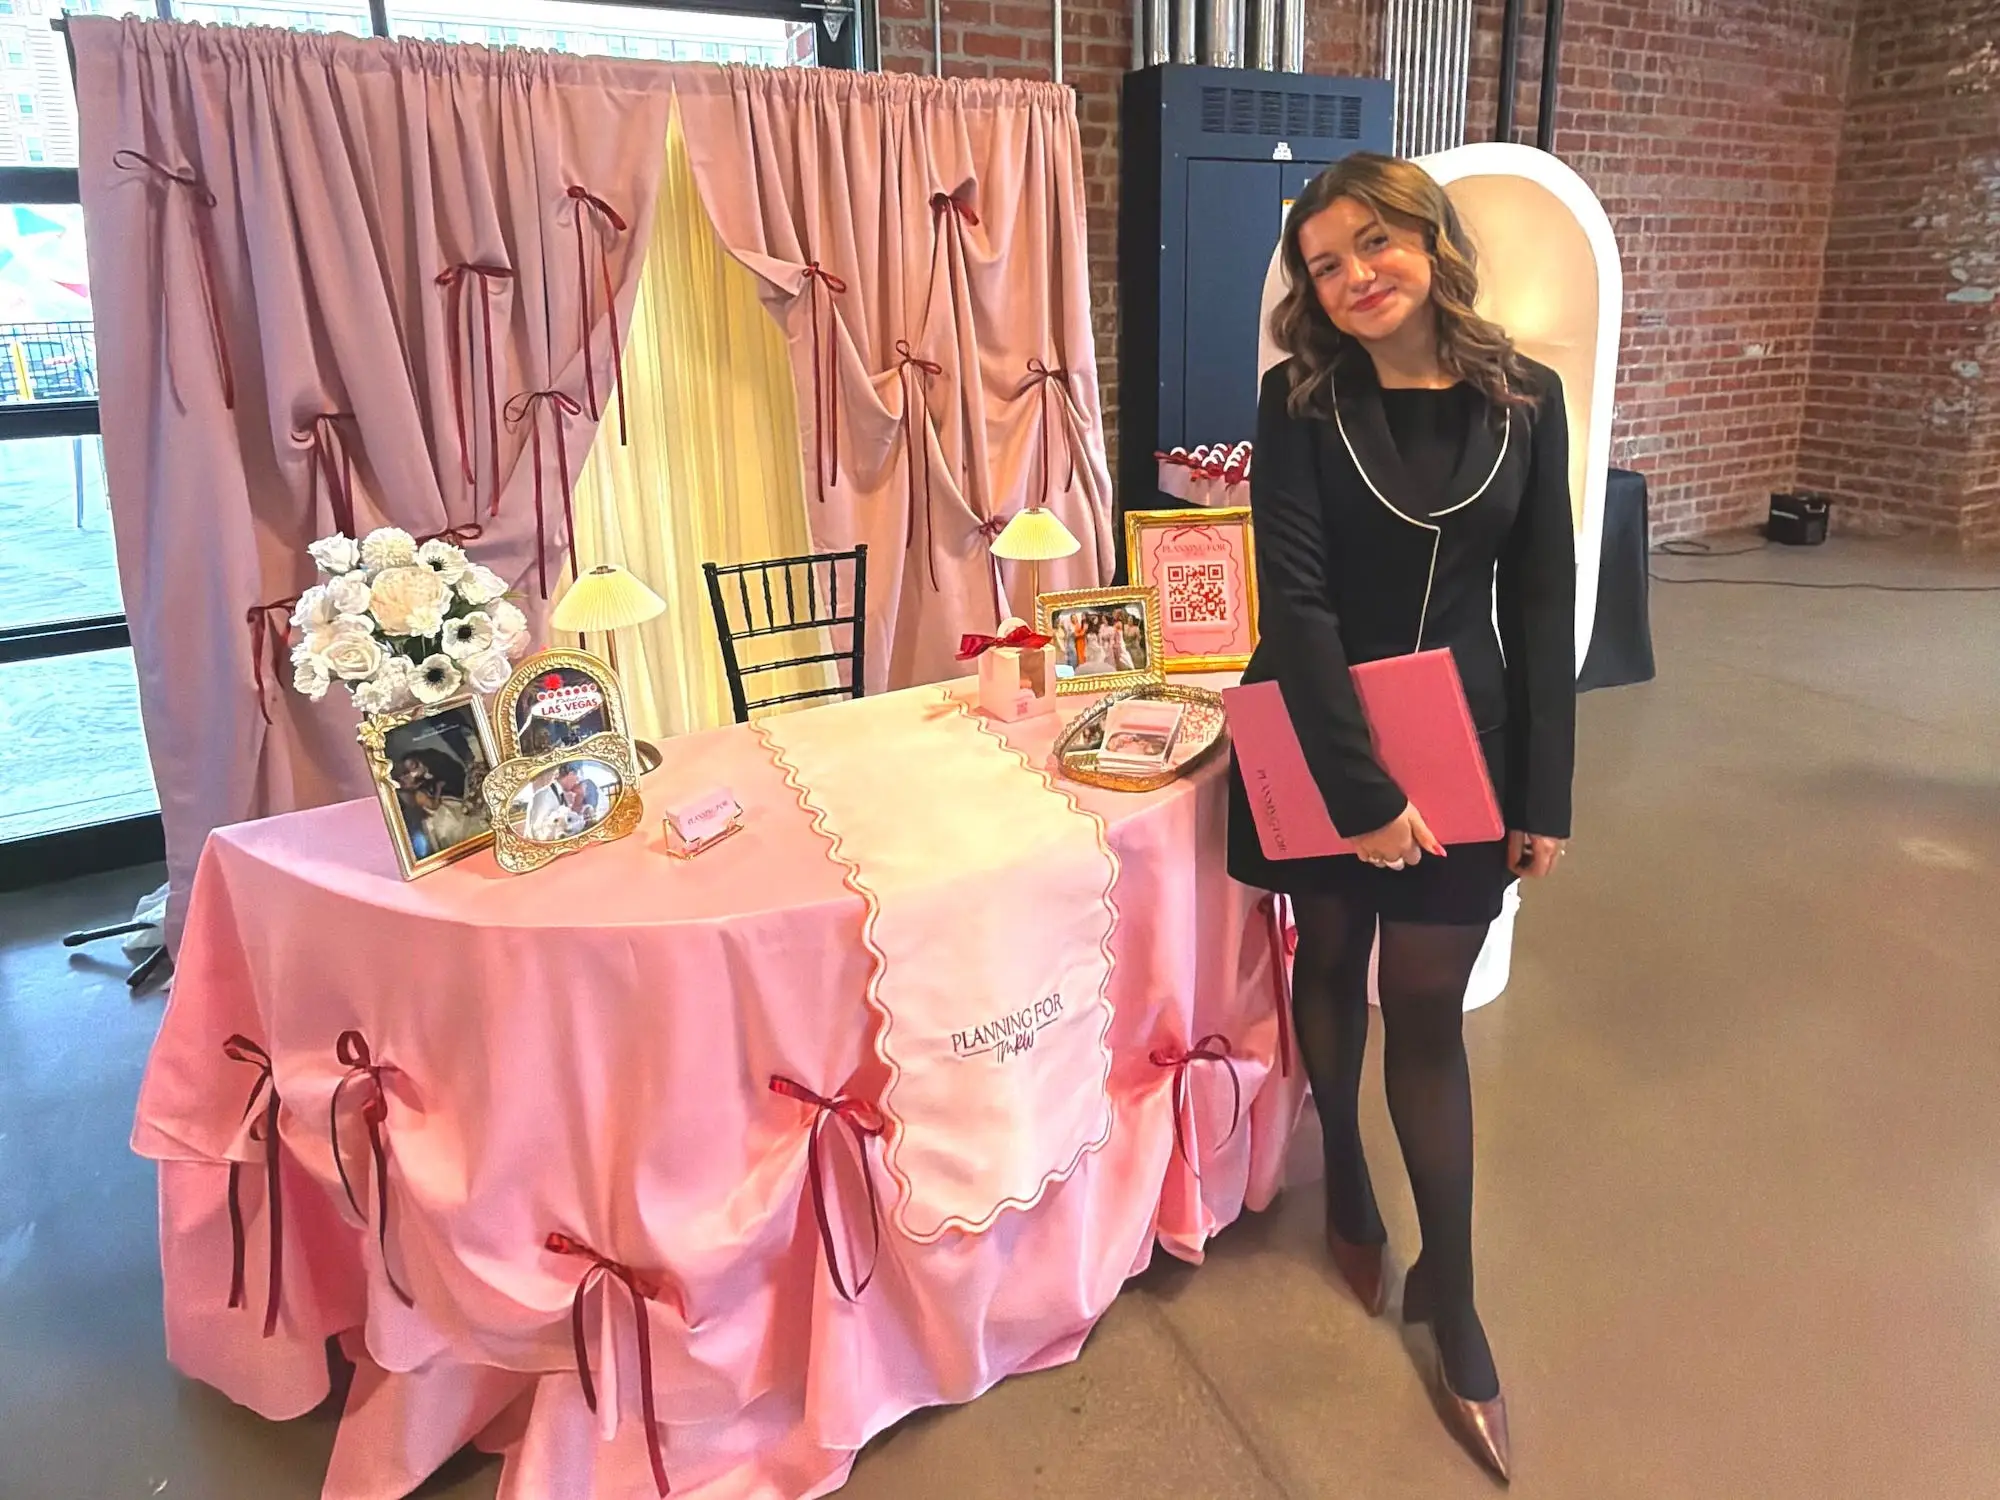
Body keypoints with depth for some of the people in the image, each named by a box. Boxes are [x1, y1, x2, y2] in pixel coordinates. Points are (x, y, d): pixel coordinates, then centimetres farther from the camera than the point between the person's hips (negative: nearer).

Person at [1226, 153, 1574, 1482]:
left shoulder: (1525, 398, -2)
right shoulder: (1301, 399, -7)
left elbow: (1544, 606, 0)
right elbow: (1295, 597, -15)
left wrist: (1546, 794, -2)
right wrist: (1360, 787, -19)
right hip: (1315, 740, 0)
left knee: (1426, 1012, 5)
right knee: (1330, 966, 15)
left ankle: (1450, 1291, 22)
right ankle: (1347, 1183, 42)